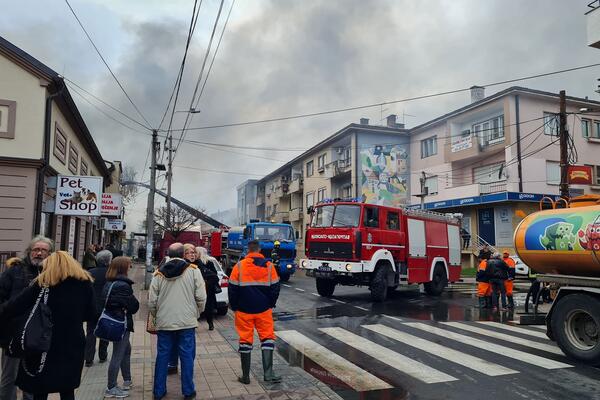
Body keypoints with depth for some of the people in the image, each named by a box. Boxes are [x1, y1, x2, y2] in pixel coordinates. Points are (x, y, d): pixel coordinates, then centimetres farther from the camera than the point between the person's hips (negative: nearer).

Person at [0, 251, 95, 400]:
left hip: (46, 345, -2)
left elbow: (16, 306, -9)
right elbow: (90, 315, 3)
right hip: (73, 345, 2)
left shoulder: (42, 283, -8)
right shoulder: (85, 283, -2)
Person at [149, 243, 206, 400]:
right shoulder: (193, 271, -6)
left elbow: (152, 302, 2)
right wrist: (196, 314, 10)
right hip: (187, 322, -2)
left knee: (162, 356, 13)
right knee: (187, 356, 8)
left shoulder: (159, 274, 1)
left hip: (164, 322, 2)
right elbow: (201, 297, -7)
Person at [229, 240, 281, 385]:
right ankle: (268, 373, 1)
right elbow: (275, 288, 3)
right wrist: (270, 305, 16)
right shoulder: (269, 266, -2)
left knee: (245, 340, 7)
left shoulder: (239, 266, -5)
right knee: (267, 337, 8)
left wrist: (235, 307, 12)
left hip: (244, 310, 0)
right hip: (264, 309, 0)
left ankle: (245, 376, 14)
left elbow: (232, 289, -1)